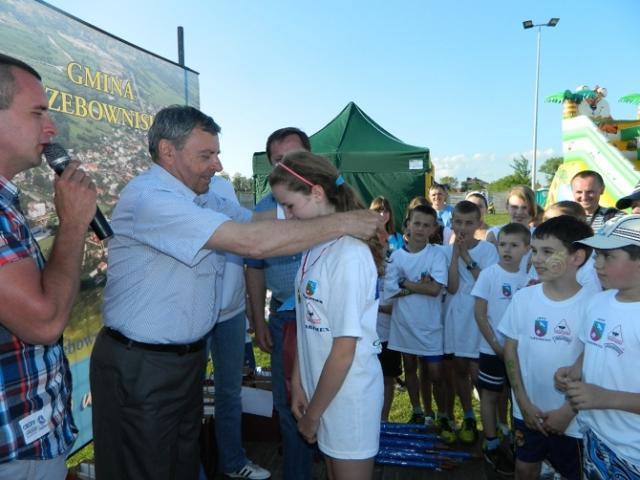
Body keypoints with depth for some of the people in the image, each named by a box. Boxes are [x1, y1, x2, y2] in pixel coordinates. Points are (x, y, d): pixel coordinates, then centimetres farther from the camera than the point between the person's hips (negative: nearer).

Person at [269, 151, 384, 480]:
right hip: (322, 386, 7)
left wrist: (312, 414, -11)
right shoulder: (315, 246, 1)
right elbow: (307, 322, 4)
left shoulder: (349, 255, -24)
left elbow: (344, 351, -21)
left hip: (348, 395, -7)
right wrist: (298, 383, 4)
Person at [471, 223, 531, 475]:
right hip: (493, 348, -4)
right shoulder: (489, 274, -11)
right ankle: (491, 445, 19)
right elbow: (479, 314, -11)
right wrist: (496, 345, -11)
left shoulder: (527, 279, 1)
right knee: (490, 394, 7)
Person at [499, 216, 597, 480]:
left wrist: (568, 411, -10)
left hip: (574, 419, -2)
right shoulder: (523, 297, -7)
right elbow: (511, 350, 0)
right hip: (528, 411, 3)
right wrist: (523, 403, -4)